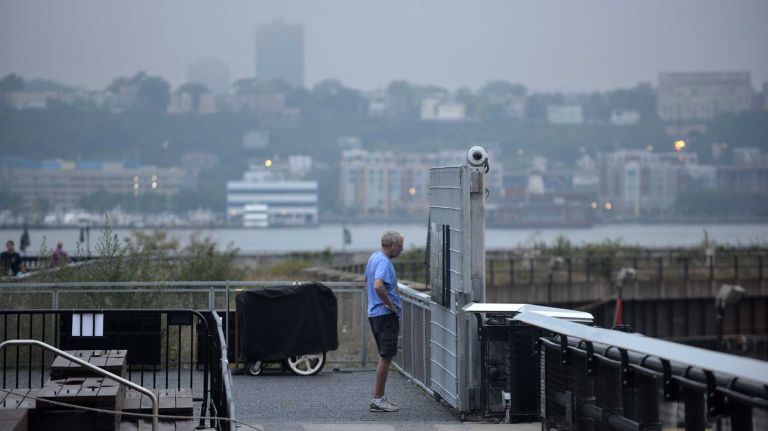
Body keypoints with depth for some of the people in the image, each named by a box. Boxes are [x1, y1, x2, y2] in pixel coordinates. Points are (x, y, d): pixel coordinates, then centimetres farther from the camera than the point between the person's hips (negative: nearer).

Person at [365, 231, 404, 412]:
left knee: (384, 356, 15)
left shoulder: (374, 257, 14)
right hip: (386, 314, -10)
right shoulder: (384, 262, -18)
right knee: (386, 357, -8)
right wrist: (390, 304, -21)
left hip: (374, 313, 10)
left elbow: (367, 281, 29)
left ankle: (380, 396, 18)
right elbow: (378, 285, -33)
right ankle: (378, 399, -7)